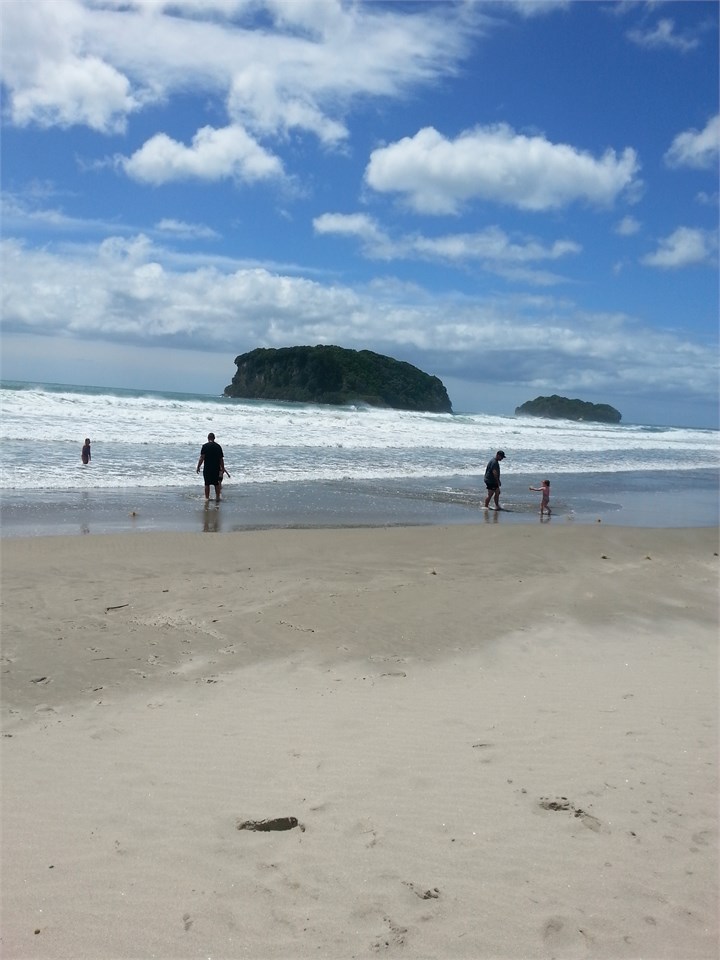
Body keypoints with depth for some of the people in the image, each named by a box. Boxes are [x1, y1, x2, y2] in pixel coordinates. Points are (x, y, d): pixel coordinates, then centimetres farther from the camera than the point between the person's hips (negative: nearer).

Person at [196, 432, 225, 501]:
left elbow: (202, 458, -10)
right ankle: (217, 497, 16)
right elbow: (221, 459, 3)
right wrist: (223, 468, 13)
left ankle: (207, 497, 6)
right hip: (216, 468, 2)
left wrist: (198, 467, -4)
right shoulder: (218, 446, 2)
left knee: (207, 484, 5)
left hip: (207, 468, -2)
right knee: (216, 484, 12)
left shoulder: (205, 446, -6)